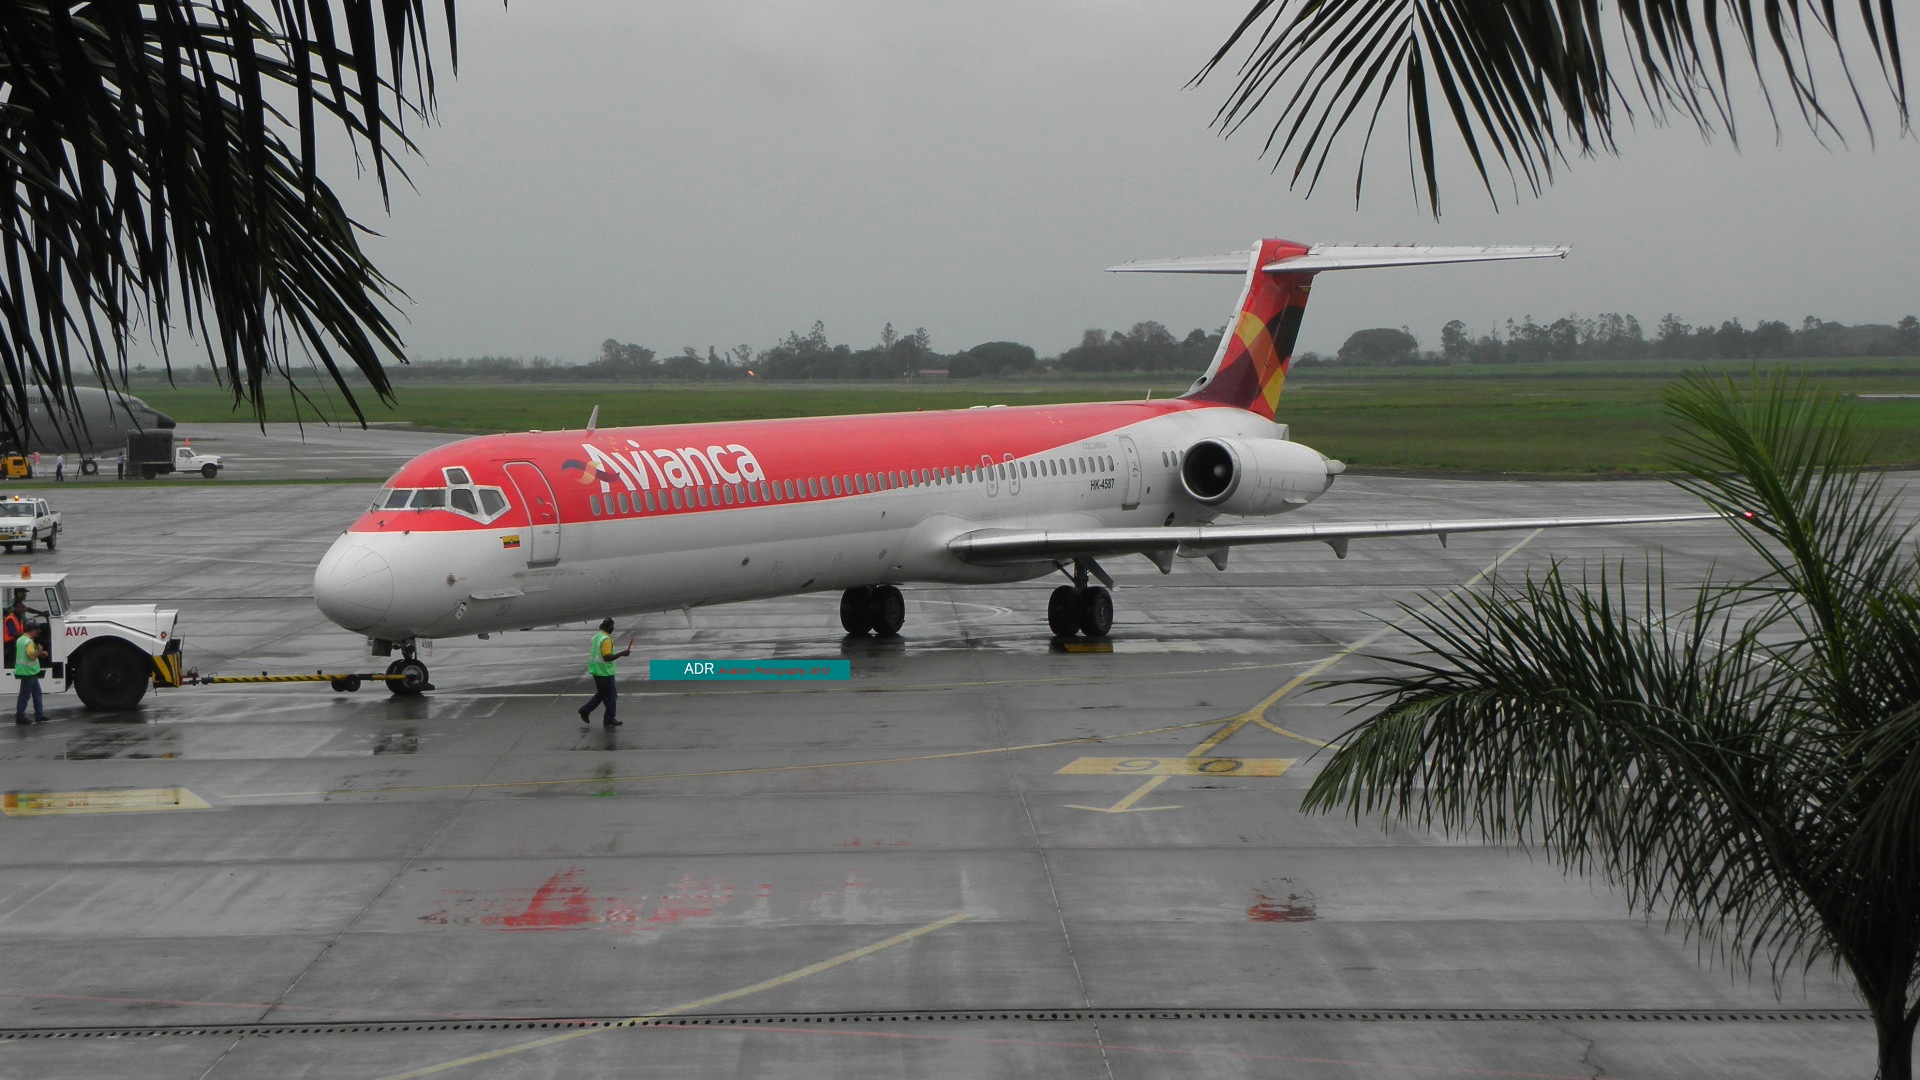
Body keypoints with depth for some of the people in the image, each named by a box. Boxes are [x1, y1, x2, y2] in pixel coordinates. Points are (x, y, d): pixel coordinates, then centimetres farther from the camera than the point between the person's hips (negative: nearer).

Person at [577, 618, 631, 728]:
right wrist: (621, 653, -23)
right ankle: (609, 719, 10)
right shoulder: (606, 639, -21)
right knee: (611, 695, 4)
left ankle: (585, 710, 15)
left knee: (601, 693, 20)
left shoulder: (595, 637, 8)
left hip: (596, 671, 9)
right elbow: (607, 657, -27)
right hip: (605, 672, -9)